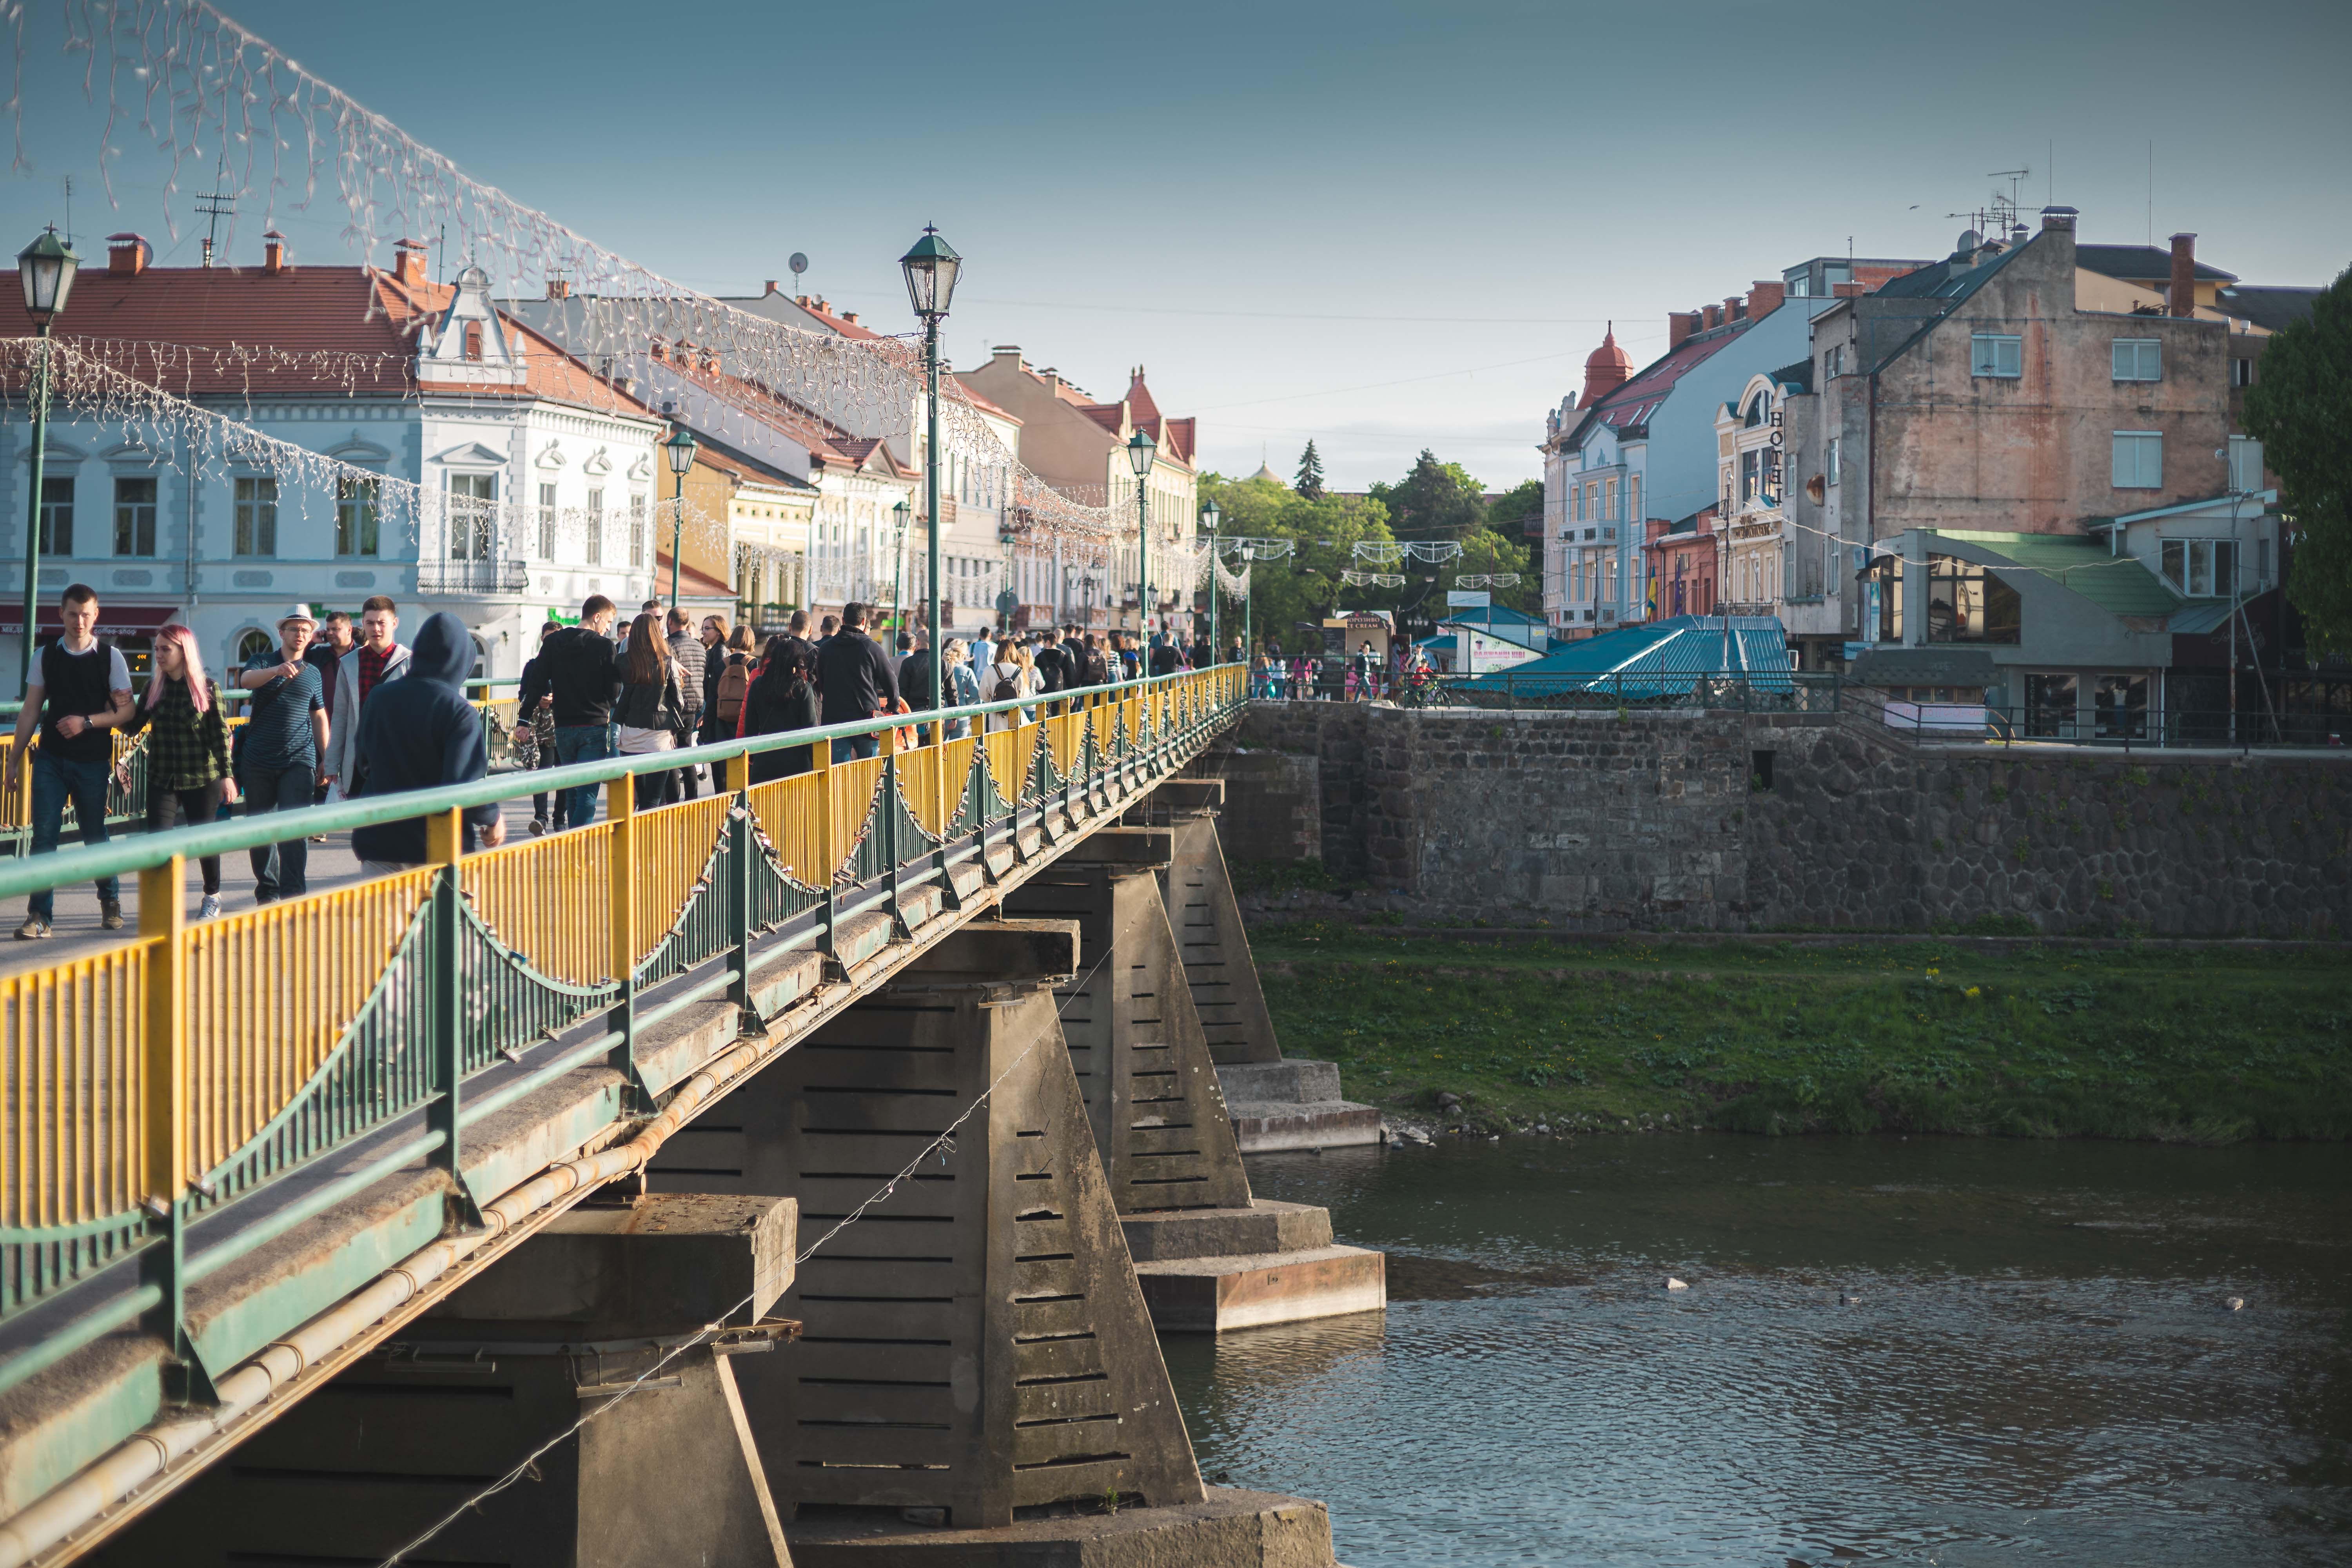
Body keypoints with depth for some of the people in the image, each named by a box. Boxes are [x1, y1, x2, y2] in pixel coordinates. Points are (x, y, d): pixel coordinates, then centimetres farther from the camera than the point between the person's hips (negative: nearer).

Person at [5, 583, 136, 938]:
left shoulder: (110, 657, -1)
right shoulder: (46, 657, 5)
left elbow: (126, 711, -2)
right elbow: (30, 713, 8)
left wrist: (87, 722, -17)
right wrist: (13, 763, 7)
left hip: (93, 762, -1)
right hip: (51, 760, 1)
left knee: (95, 835, 10)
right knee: (44, 834, -8)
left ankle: (110, 901, 33)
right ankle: (39, 916, -8)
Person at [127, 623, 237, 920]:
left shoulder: (207, 688, -6)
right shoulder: (154, 687, 5)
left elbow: (220, 734, -6)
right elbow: (135, 726, 3)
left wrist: (226, 775, -10)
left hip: (201, 777, -3)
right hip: (162, 779, 3)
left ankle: (212, 896, 32)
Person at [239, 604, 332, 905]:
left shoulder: (312, 673, 13)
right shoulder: (262, 662, 6)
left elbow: (319, 717, 19)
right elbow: (246, 680, -17)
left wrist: (326, 759, 14)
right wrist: (277, 670, -37)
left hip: (299, 761, 0)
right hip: (258, 761, 0)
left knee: (295, 828, -11)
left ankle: (293, 894, -13)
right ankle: (267, 890, 19)